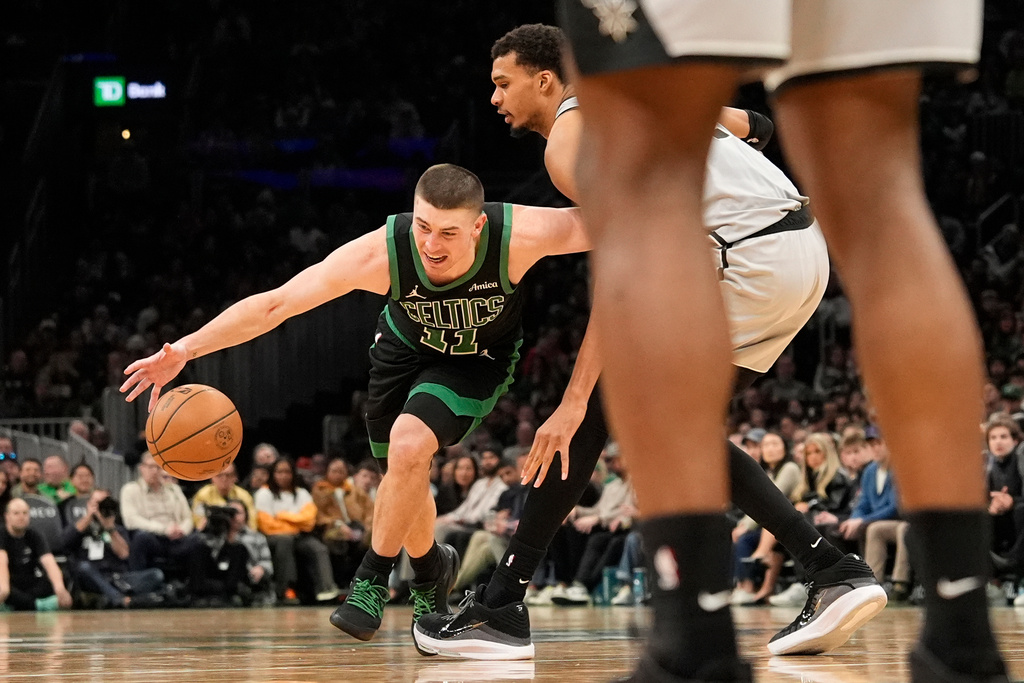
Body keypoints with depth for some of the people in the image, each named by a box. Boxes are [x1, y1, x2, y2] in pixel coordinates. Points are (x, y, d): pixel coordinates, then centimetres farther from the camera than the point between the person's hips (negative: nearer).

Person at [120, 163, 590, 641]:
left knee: (409, 444, -25)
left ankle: (372, 579, -5)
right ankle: (431, 570, 43)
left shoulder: (520, 236, -39)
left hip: (479, 359, -2)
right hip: (407, 344, 2)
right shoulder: (380, 253, -36)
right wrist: (187, 348, -35)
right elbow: (275, 304, -30)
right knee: (404, 476, 11)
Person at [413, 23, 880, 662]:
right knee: (678, 425, 17)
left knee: (599, 406, -5)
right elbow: (753, 124, 29)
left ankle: (502, 610, -6)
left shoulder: (569, 136, -7)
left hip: (749, 260, -9)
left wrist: (575, 399, -21)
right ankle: (839, 573, 8)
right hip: (805, 247, 9)